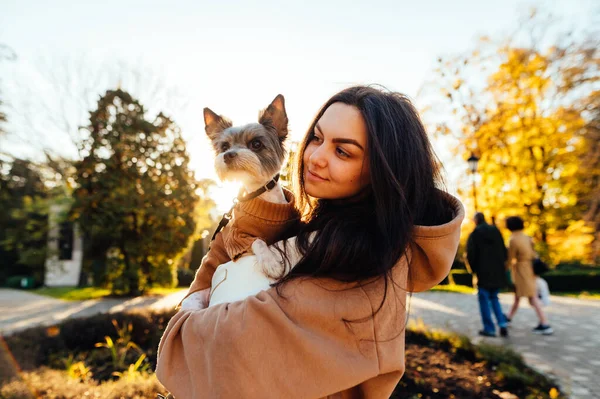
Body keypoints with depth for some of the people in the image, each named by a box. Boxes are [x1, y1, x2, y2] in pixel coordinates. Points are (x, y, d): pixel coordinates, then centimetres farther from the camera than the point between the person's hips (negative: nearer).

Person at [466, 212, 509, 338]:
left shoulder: (474, 234, -8)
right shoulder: (496, 231, 6)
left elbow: (470, 254, -11)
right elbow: (504, 251, 8)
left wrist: (474, 268, 3)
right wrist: (500, 265, 16)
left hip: (483, 272, -5)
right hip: (497, 271, 5)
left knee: (484, 299, 5)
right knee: (494, 297, 19)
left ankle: (489, 328, 6)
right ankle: (502, 324, 7)